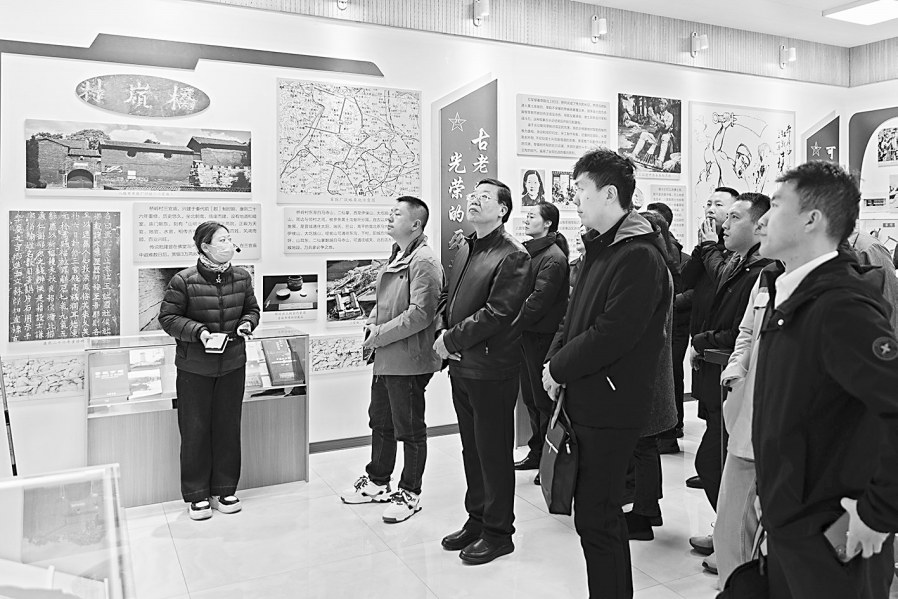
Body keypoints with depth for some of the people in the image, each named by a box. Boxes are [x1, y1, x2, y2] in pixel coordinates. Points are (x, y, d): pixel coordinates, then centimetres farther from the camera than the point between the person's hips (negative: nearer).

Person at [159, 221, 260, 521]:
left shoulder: (242, 277, 1)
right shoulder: (183, 281, -12)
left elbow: (252, 309, 14)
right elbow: (168, 317, -8)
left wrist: (247, 324, -8)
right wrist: (198, 331, -21)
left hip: (233, 365, 4)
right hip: (194, 367, -4)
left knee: (228, 427, 11)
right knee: (194, 430, 5)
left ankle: (224, 490, 26)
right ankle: (197, 495, 20)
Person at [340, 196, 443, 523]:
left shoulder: (424, 262, -17)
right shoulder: (395, 256, 12)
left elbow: (420, 314, -24)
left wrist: (381, 334, -18)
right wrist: (372, 323, 4)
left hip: (408, 360, -9)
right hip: (384, 357, 10)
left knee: (410, 429, 6)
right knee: (380, 420, 21)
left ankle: (409, 493, 22)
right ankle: (377, 482, 38)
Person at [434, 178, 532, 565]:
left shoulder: (513, 256, -13)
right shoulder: (464, 250, 13)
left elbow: (497, 312, -20)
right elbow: (449, 297, 18)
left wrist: (452, 339, -15)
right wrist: (447, 334, 0)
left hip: (491, 368, -8)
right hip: (460, 366, 8)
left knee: (494, 453, 4)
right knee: (471, 448, 18)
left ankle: (498, 532, 20)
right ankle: (477, 518, 34)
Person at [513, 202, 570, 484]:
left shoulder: (553, 258, -14)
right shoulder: (529, 251, 13)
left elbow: (539, 299, -20)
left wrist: (514, 323, -15)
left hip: (543, 336, -9)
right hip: (526, 334, 9)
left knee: (545, 399, 0)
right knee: (531, 397, 16)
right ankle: (537, 452, 29)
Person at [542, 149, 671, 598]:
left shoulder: (639, 257, -17)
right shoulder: (599, 248, 13)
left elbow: (612, 335, -24)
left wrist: (558, 370, -13)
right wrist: (553, 361, 1)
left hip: (611, 406, -9)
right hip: (585, 400, 9)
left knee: (596, 520, 0)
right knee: (599, 513, 19)